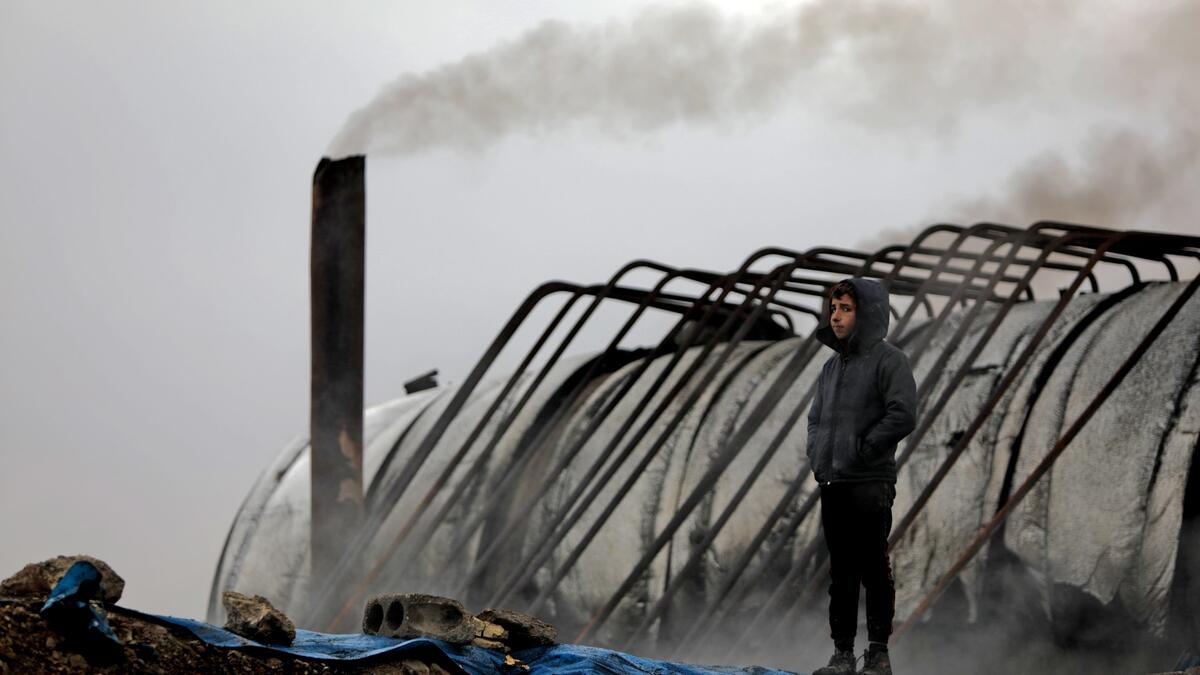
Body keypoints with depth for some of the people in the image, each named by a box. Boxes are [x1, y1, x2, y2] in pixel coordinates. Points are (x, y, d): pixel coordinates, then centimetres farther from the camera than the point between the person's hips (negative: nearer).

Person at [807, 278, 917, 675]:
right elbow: (815, 418, 26)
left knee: (874, 570, -4)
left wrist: (861, 449, -14)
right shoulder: (832, 366, 18)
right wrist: (817, 456, 9)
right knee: (841, 573, 8)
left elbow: (903, 416, -15)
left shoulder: (887, 360, -5)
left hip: (871, 483, -7)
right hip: (832, 484, 7)